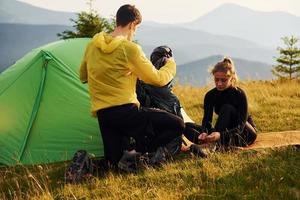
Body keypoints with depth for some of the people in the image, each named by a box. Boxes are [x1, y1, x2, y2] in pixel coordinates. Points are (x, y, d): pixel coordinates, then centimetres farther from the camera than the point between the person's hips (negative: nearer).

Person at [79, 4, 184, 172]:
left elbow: (83, 77, 25)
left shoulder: (92, 45, 10)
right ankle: (136, 154, -12)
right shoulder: (130, 48, -9)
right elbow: (157, 79, 0)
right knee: (177, 125, 1)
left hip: (102, 114, 7)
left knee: (114, 162, 19)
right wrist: (171, 65, 19)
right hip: (126, 112, -7)